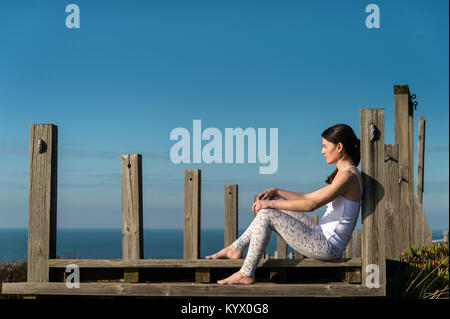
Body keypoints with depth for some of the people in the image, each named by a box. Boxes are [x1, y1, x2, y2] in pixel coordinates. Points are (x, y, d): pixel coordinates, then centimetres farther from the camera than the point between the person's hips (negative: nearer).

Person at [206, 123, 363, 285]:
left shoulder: (348, 176, -18)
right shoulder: (342, 173, 14)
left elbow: (311, 204, -22)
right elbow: (310, 198, 19)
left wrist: (271, 203, -15)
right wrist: (276, 192, 11)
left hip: (328, 246, -10)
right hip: (322, 237, 10)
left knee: (266, 215, -12)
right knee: (273, 205, 12)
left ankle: (246, 274, -6)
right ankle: (236, 248, 16)